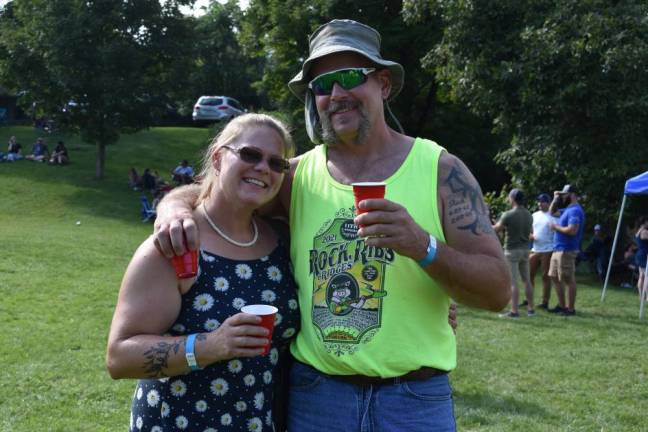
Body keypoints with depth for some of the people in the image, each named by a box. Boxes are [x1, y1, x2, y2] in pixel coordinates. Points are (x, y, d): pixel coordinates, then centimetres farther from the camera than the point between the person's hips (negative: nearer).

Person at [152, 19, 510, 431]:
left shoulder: (439, 169, -4)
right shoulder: (298, 175, 3)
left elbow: (498, 291, -8)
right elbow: (204, 191, 11)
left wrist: (423, 246, -25)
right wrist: (176, 209, -12)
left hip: (414, 397, -2)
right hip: (314, 393, 2)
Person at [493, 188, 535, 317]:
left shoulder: (508, 215, -16)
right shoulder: (529, 215, 4)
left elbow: (496, 229, -6)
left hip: (512, 250, -6)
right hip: (525, 249, 6)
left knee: (512, 282, -5)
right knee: (526, 280, 14)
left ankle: (514, 311, -8)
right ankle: (530, 309, 19)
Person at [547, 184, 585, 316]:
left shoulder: (575, 210, -16)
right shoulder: (567, 209, 16)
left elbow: (572, 230, -27)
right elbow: (551, 211, 30)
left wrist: (556, 227, -13)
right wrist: (556, 199, 13)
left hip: (566, 251, -11)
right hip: (558, 249, 11)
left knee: (568, 280, -4)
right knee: (554, 277, 15)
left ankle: (571, 308, 1)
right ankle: (561, 305, 22)